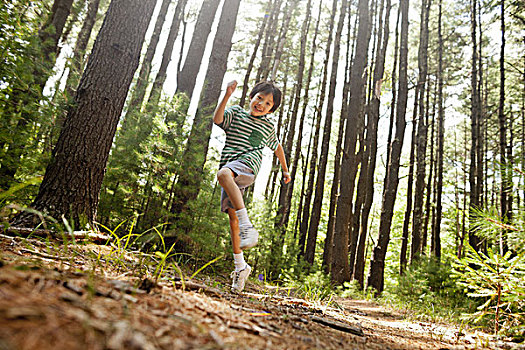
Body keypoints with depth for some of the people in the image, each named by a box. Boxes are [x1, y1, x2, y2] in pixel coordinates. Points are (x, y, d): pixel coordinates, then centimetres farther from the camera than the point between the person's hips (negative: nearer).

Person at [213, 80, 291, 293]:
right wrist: (227, 96, -13)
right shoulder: (235, 113, 15)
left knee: (223, 174, -37)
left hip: (248, 165, -3)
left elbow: (277, 147, 33)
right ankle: (240, 266, 9)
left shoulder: (268, 127, 17)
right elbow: (217, 119, -5)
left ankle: (247, 227, -41)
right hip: (230, 169, 3)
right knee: (232, 217, -1)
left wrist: (285, 170, 37)